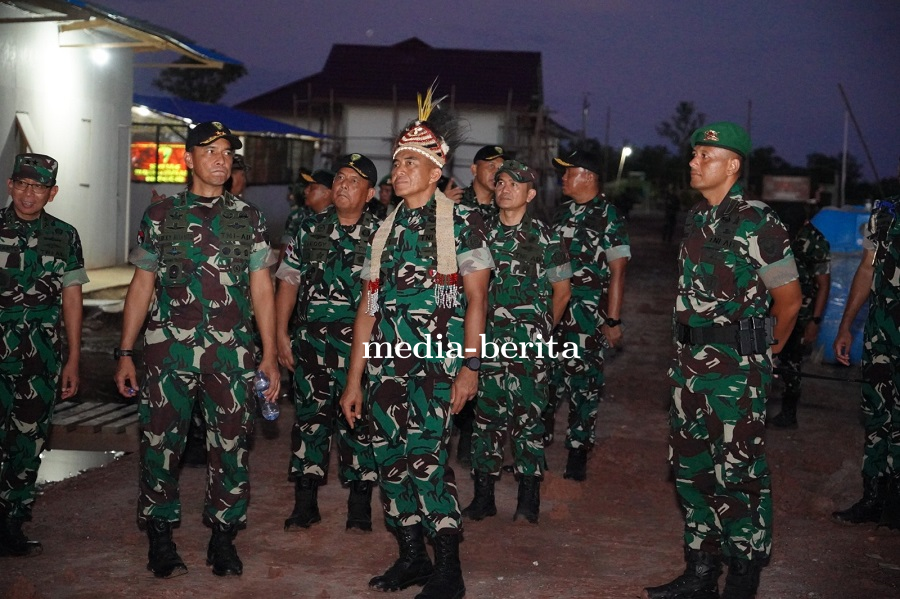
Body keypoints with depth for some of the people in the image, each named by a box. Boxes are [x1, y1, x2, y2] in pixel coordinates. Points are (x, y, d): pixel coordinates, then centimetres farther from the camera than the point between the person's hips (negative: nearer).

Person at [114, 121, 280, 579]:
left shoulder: (248, 219, 8)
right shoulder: (160, 215, 7)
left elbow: (262, 290, 7)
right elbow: (141, 286, 8)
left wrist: (270, 357, 2)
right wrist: (125, 353, 3)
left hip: (232, 352, 1)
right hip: (169, 349, 0)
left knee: (230, 446, 2)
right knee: (160, 443, 2)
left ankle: (223, 537, 17)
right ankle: (159, 538, 17)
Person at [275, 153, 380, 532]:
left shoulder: (378, 235, 2)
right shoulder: (310, 229, 7)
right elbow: (288, 283, 9)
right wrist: (281, 335, 3)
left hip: (359, 344, -2)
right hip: (311, 341, 2)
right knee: (310, 417, 8)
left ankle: (360, 508, 14)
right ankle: (305, 504, 18)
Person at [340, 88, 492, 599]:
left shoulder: (461, 222, -1)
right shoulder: (386, 228, 14)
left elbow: (476, 298, -5)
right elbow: (368, 308, 14)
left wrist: (470, 365, -15)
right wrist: (354, 380, 12)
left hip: (436, 362, -6)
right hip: (385, 364, 6)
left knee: (426, 459, -12)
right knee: (391, 461, 8)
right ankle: (412, 558, 23)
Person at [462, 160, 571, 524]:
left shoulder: (543, 237, 0)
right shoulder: (484, 232, 9)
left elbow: (562, 291, 8)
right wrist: (479, 327, 11)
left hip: (529, 343, -3)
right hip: (487, 338, 3)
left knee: (528, 415, -1)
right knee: (486, 413, 5)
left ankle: (529, 498, 8)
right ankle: (483, 496, 13)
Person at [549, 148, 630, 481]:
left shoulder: (609, 216, -7)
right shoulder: (564, 211, 13)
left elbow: (617, 271, -11)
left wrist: (613, 320, -15)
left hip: (587, 315, -6)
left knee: (583, 380, 1)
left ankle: (578, 450, 11)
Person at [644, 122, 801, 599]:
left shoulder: (758, 224, -12)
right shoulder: (694, 219, 11)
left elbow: (788, 299, -3)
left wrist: (766, 350, 11)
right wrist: (688, 351, 18)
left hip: (738, 367, -8)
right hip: (690, 360, 8)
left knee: (738, 471, -3)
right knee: (691, 466, 12)